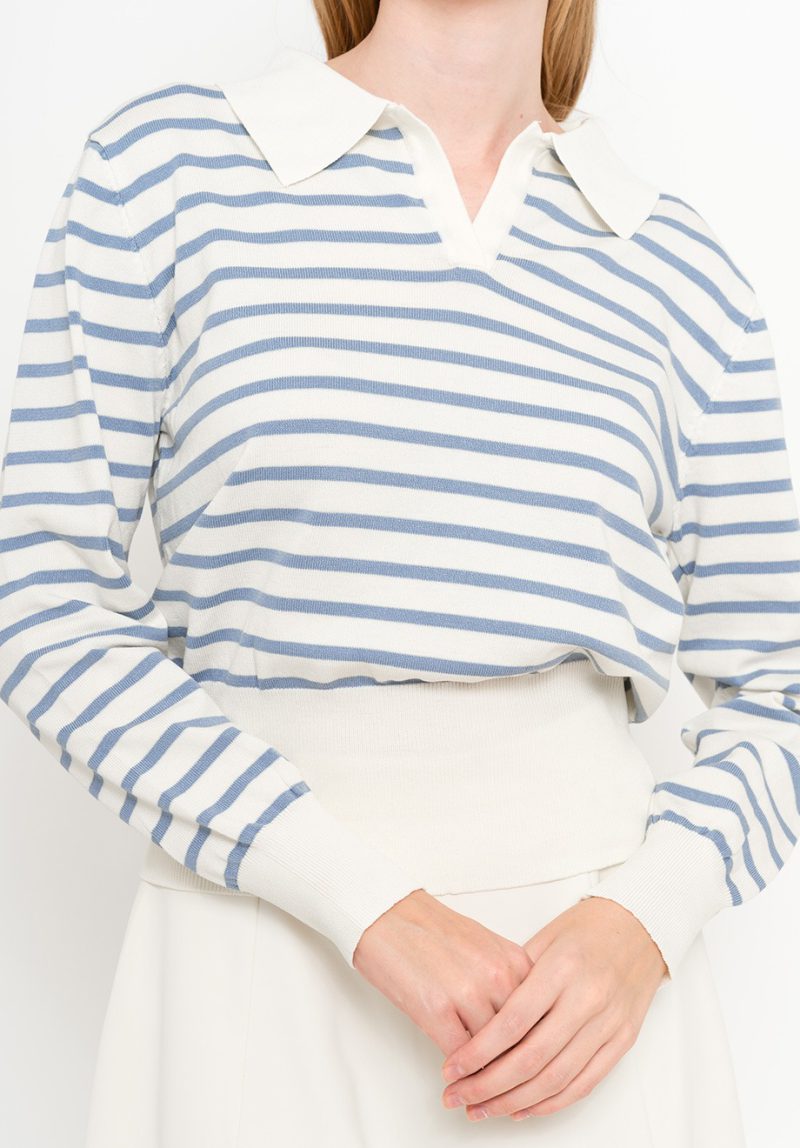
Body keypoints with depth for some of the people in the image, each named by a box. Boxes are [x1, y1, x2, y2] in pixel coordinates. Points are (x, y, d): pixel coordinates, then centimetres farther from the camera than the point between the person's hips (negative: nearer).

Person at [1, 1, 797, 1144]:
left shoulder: (679, 270, 6)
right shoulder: (163, 161, 0)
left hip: (593, 959, 2)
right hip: (265, 936, -1)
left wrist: (644, 921, -11)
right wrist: (368, 903, -14)